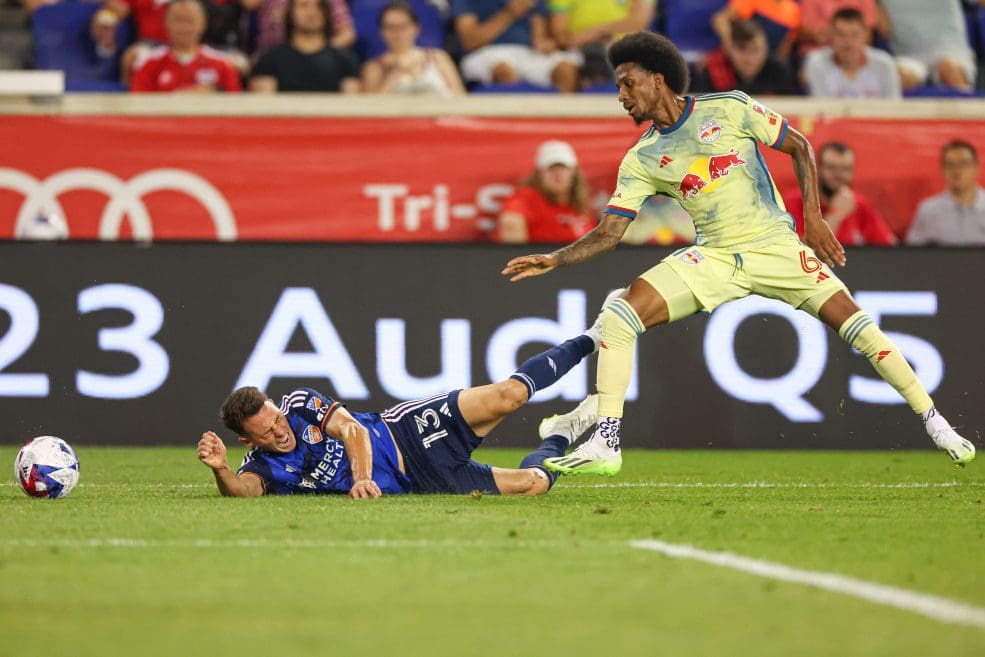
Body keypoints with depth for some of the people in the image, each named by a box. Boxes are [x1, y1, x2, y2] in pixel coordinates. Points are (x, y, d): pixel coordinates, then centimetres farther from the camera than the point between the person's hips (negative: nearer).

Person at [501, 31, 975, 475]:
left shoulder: (730, 109, -4)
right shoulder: (641, 160, 3)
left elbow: (799, 147, 4)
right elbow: (609, 232, 2)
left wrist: (813, 217, -4)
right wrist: (555, 260, -13)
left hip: (773, 244, -2)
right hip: (712, 257, 3)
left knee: (853, 321, -15)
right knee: (618, 316, -17)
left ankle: (935, 424, -1)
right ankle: (604, 445, -15)